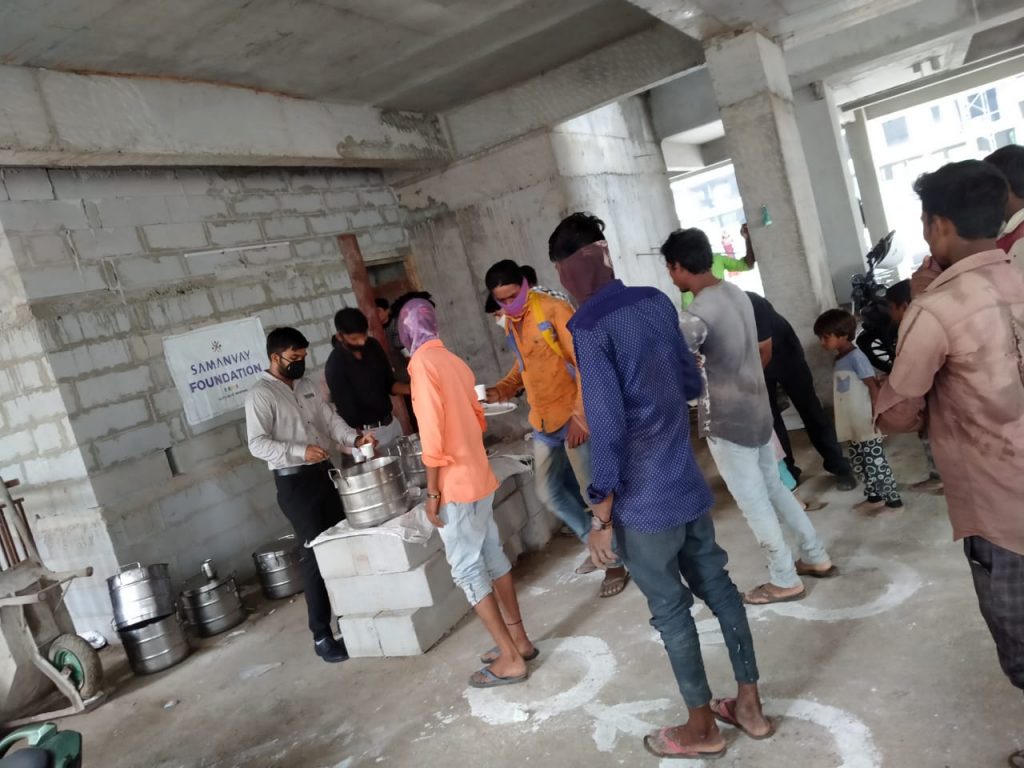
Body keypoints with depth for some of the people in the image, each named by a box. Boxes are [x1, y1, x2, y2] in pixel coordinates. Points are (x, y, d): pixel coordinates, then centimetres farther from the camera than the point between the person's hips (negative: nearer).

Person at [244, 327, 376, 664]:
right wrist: (300, 451, -31)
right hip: (294, 482, -7)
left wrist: (354, 438, -10)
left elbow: (331, 419, 9)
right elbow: (257, 444, -19)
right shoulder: (260, 395, -11)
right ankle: (322, 635, 6)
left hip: (326, 473, 7)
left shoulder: (308, 386, 11)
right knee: (316, 554, -4)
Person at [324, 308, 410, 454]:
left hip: (391, 424, 6)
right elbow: (348, 412, -20)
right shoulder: (335, 366, -19)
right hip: (365, 434, -6)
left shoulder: (373, 346, -2)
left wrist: (410, 389, -11)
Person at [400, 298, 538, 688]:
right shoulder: (454, 362, 10)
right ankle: (519, 639, 25)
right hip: (479, 476, 9)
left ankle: (510, 659, 5)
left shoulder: (422, 363, -15)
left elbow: (432, 432, -20)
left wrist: (432, 491, -15)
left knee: (467, 570, -1)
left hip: (455, 484, -8)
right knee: (492, 557, 16)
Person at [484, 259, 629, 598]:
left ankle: (615, 562, 15)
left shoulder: (554, 310, -15)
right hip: (543, 422, 8)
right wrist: (502, 390, 3)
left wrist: (580, 416, -22)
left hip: (573, 418, -8)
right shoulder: (511, 323, 9)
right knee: (550, 492, 14)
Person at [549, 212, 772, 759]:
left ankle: (702, 729, 27)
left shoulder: (589, 327, -18)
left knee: (670, 611, 9)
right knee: (718, 588, 18)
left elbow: (607, 429, -21)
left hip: (644, 502, -7)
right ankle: (749, 704, 34)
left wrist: (602, 517, -12)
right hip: (690, 485, 7)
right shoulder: (657, 302, 3)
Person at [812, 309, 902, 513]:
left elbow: (873, 386, -18)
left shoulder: (856, 357, -18)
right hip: (854, 426, 9)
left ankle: (893, 498, 12)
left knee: (876, 462, 0)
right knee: (858, 462, 17)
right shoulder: (838, 359, 8)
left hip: (867, 425, -9)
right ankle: (874, 497, 31)